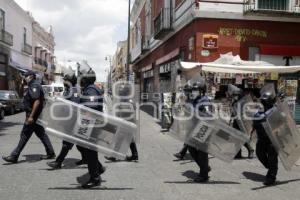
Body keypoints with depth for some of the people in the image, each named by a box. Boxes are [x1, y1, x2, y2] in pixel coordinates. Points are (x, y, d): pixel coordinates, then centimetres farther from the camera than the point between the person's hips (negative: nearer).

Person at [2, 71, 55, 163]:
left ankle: (14, 156, 3)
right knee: (41, 134, 12)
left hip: (33, 115, -10)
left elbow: (37, 101, -25)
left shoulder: (34, 86, -15)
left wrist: (31, 116, -27)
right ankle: (51, 153, 17)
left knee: (25, 135, -4)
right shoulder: (32, 86, 18)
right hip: (36, 116, 10)